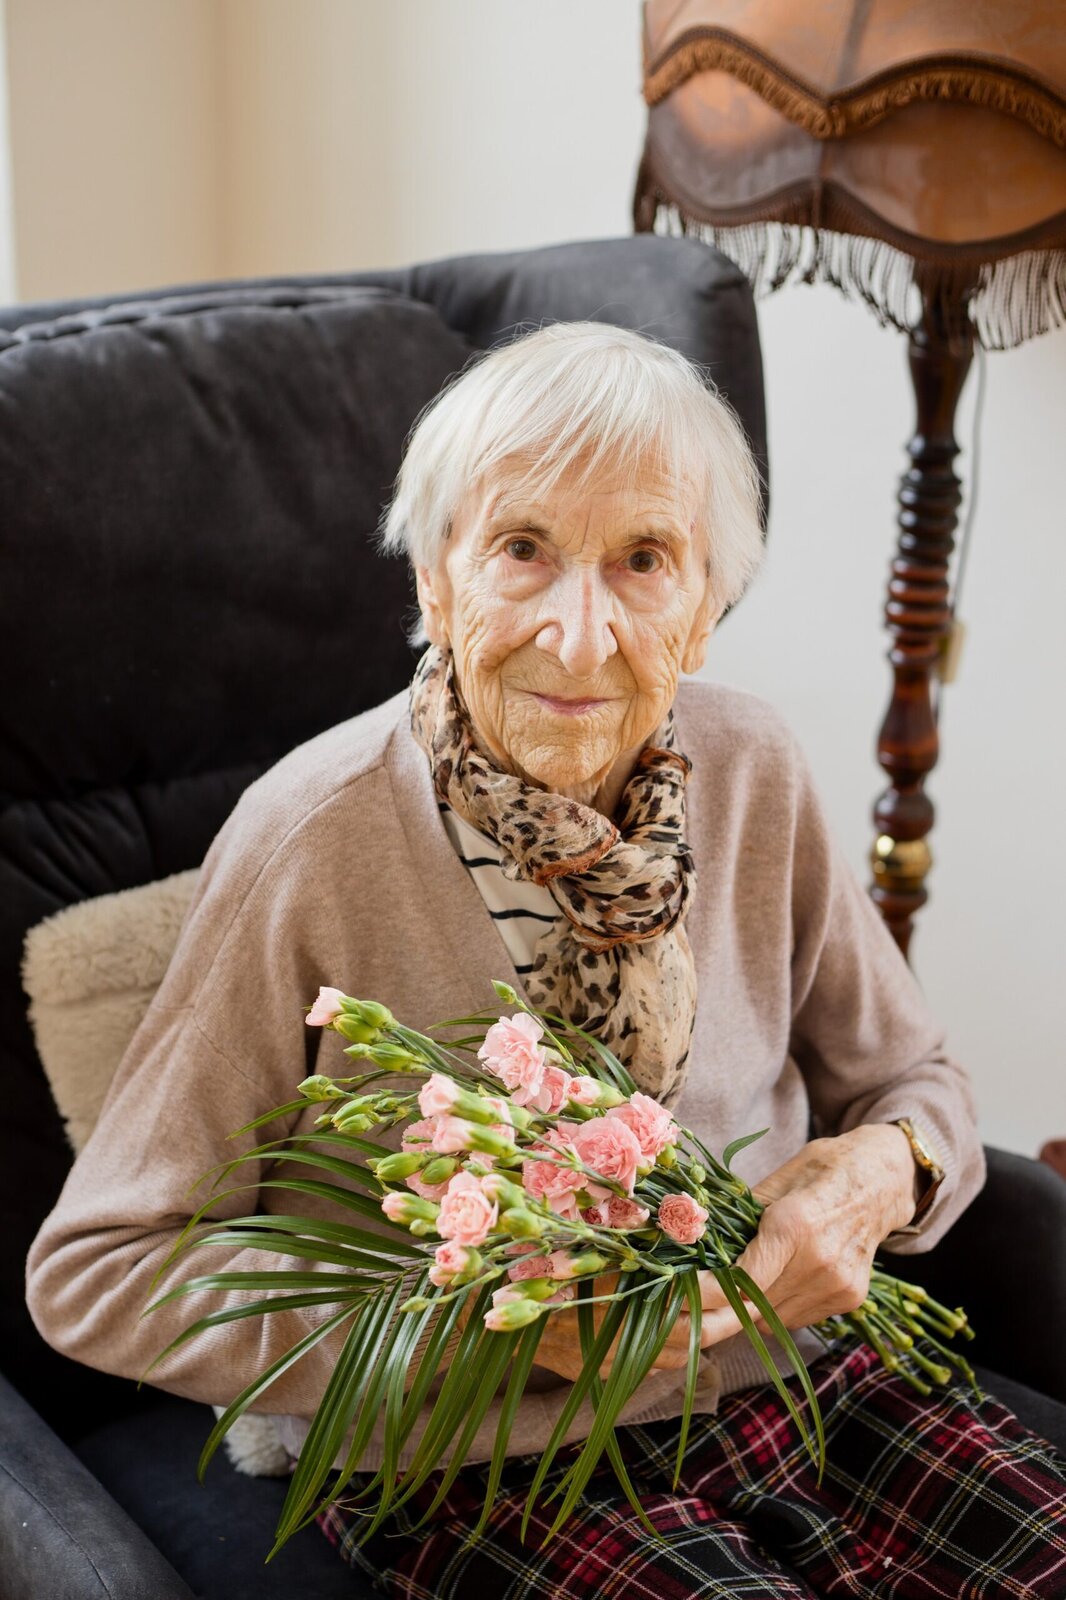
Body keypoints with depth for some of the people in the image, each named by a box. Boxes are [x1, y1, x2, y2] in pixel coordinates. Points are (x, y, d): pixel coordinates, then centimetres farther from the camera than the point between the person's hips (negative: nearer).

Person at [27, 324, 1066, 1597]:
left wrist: (875, 1172, -15)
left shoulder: (751, 773, -6)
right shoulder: (315, 839, -19)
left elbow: (917, 1083, 9)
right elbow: (90, 1271, -14)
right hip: (471, 1459, -4)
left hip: (776, 1366, 4)